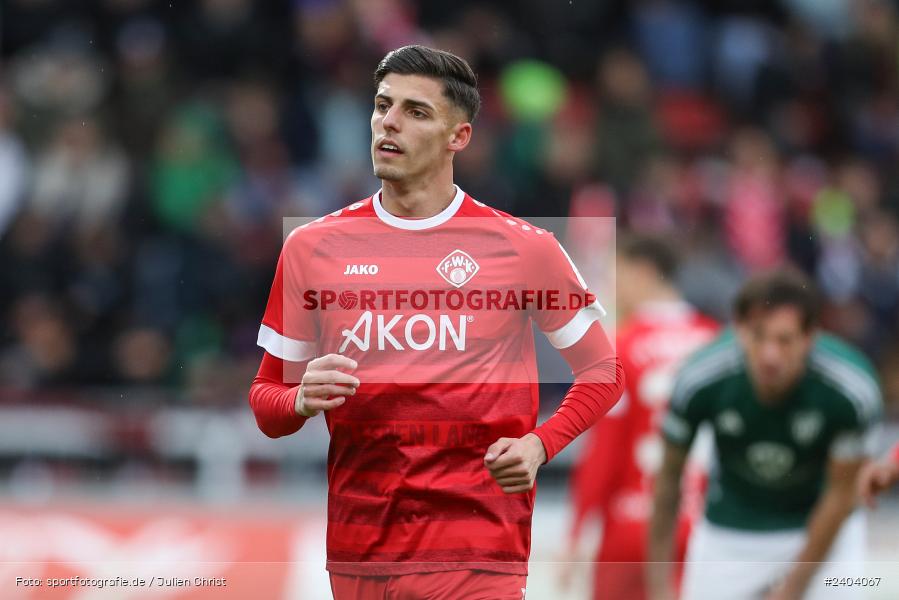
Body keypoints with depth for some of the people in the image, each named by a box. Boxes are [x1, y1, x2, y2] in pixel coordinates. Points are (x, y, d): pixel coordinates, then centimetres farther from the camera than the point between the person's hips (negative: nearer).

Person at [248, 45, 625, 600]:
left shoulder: (522, 246, 1)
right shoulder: (312, 247, 7)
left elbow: (604, 371, 9)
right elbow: (266, 397, 12)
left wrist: (539, 445, -8)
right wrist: (302, 401, -11)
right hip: (356, 549, 3)